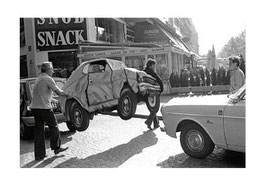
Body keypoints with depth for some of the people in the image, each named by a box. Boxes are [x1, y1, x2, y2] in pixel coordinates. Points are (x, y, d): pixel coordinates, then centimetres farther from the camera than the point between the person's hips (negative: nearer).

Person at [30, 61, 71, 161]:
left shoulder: (38, 79, 19)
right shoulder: (48, 79, -9)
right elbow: (58, 92, -12)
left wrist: (53, 100, 33)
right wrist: (67, 95, 5)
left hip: (34, 107, 8)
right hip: (44, 108, -8)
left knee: (38, 130, 10)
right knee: (53, 126, 9)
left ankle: (39, 154, 14)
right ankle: (56, 148, 21)